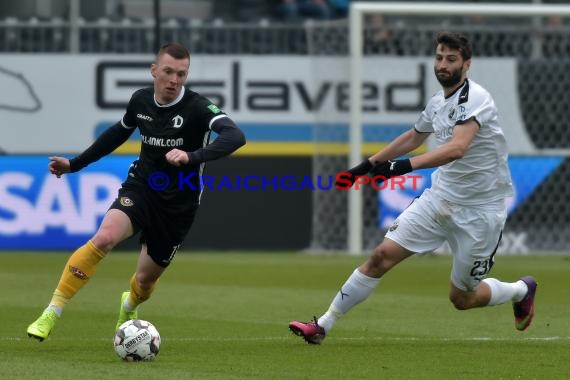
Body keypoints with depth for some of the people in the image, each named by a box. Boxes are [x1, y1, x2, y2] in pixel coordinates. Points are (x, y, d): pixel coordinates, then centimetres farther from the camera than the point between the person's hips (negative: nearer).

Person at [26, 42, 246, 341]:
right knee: (104, 238, -28)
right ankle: (51, 314, -24)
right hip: (140, 188, 2)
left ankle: (128, 307, 49)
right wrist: (74, 164, 21)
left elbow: (235, 136, -36)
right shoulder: (140, 100, -4)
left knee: (145, 280, 9)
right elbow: (118, 133, 18)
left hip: (179, 204, -2)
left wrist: (193, 157, -51)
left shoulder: (196, 107, -19)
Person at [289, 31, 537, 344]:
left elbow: (457, 147, -36)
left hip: (480, 210, -6)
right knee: (382, 256, -8)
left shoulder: (475, 98, -19)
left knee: (461, 298, 4)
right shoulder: (437, 102, 5)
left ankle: (522, 290, 34)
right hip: (440, 198, 6)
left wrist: (406, 165, -46)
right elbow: (413, 137, 26)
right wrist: (367, 165, 27)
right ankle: (322, 326, -3)